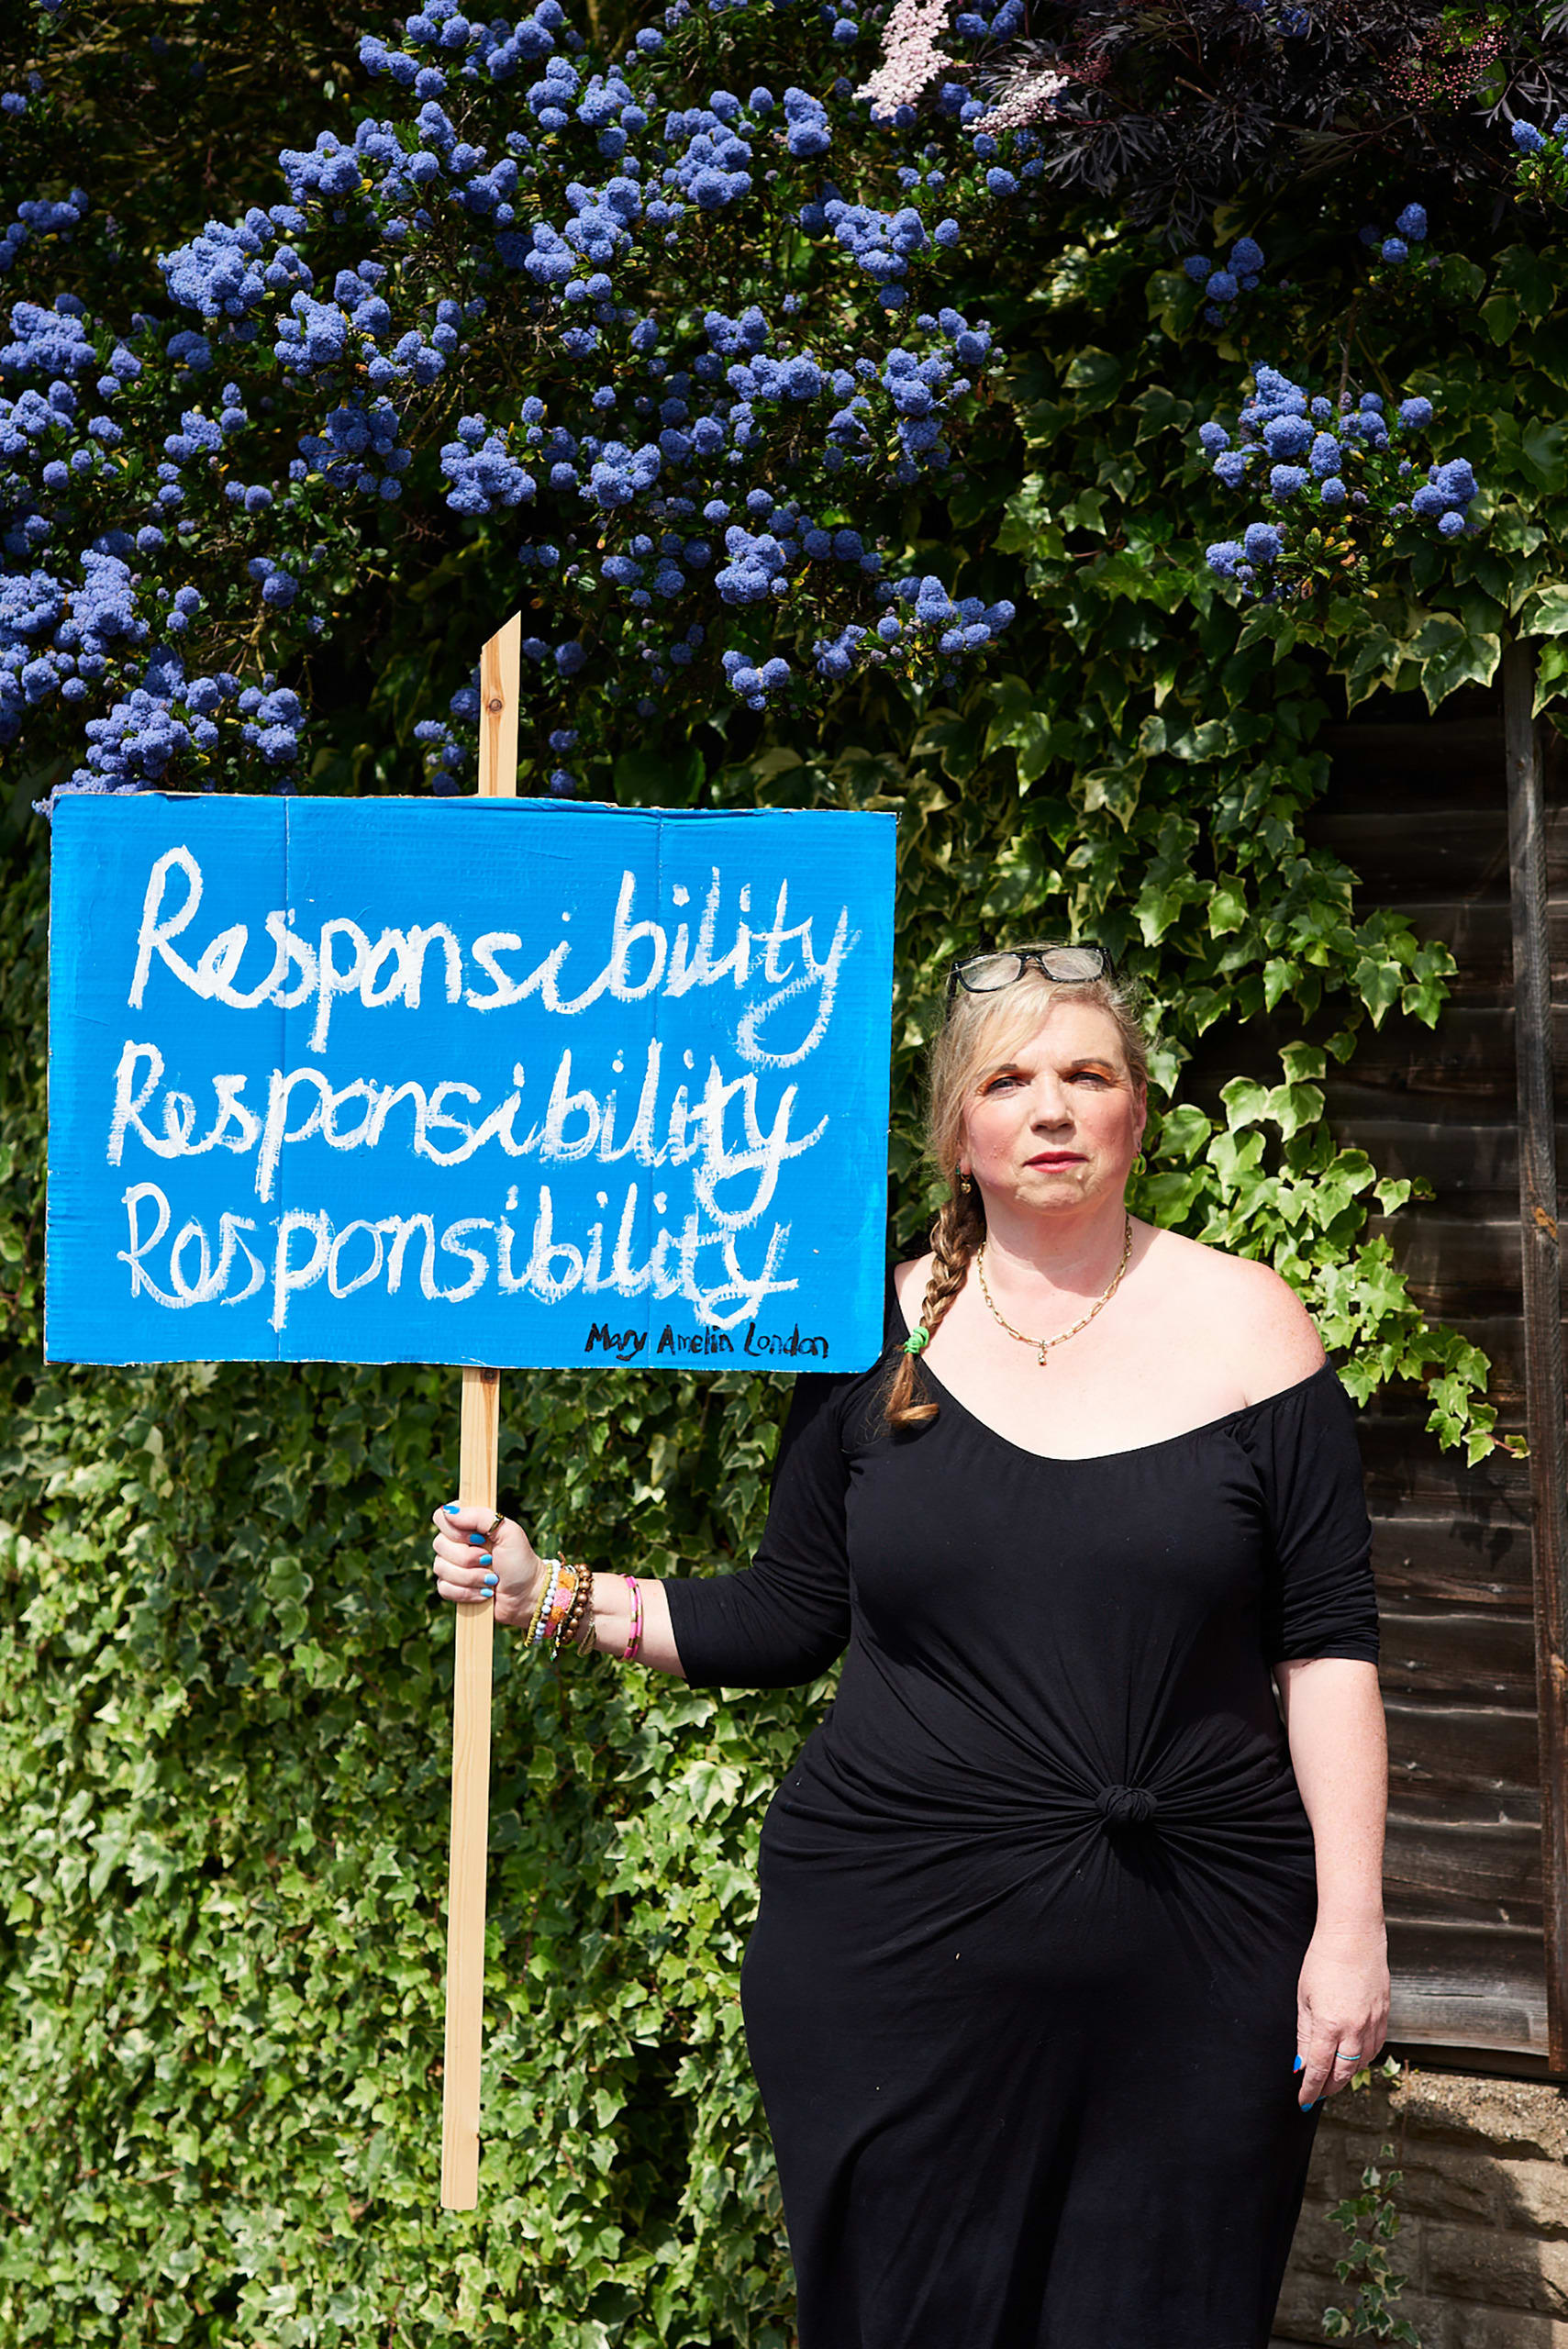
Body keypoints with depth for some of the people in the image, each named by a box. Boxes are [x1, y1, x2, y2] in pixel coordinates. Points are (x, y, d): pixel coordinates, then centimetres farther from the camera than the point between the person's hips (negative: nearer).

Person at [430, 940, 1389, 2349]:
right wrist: (547, 1593, 1)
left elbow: (1327, 1646, 0)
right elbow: (788, 1623, 9)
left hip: (1192, 1965, 0)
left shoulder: (1248, 1326, 0)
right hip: (899, 1945, 1)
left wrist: (1351, 1919, -4)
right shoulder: (877, 1339, 3)